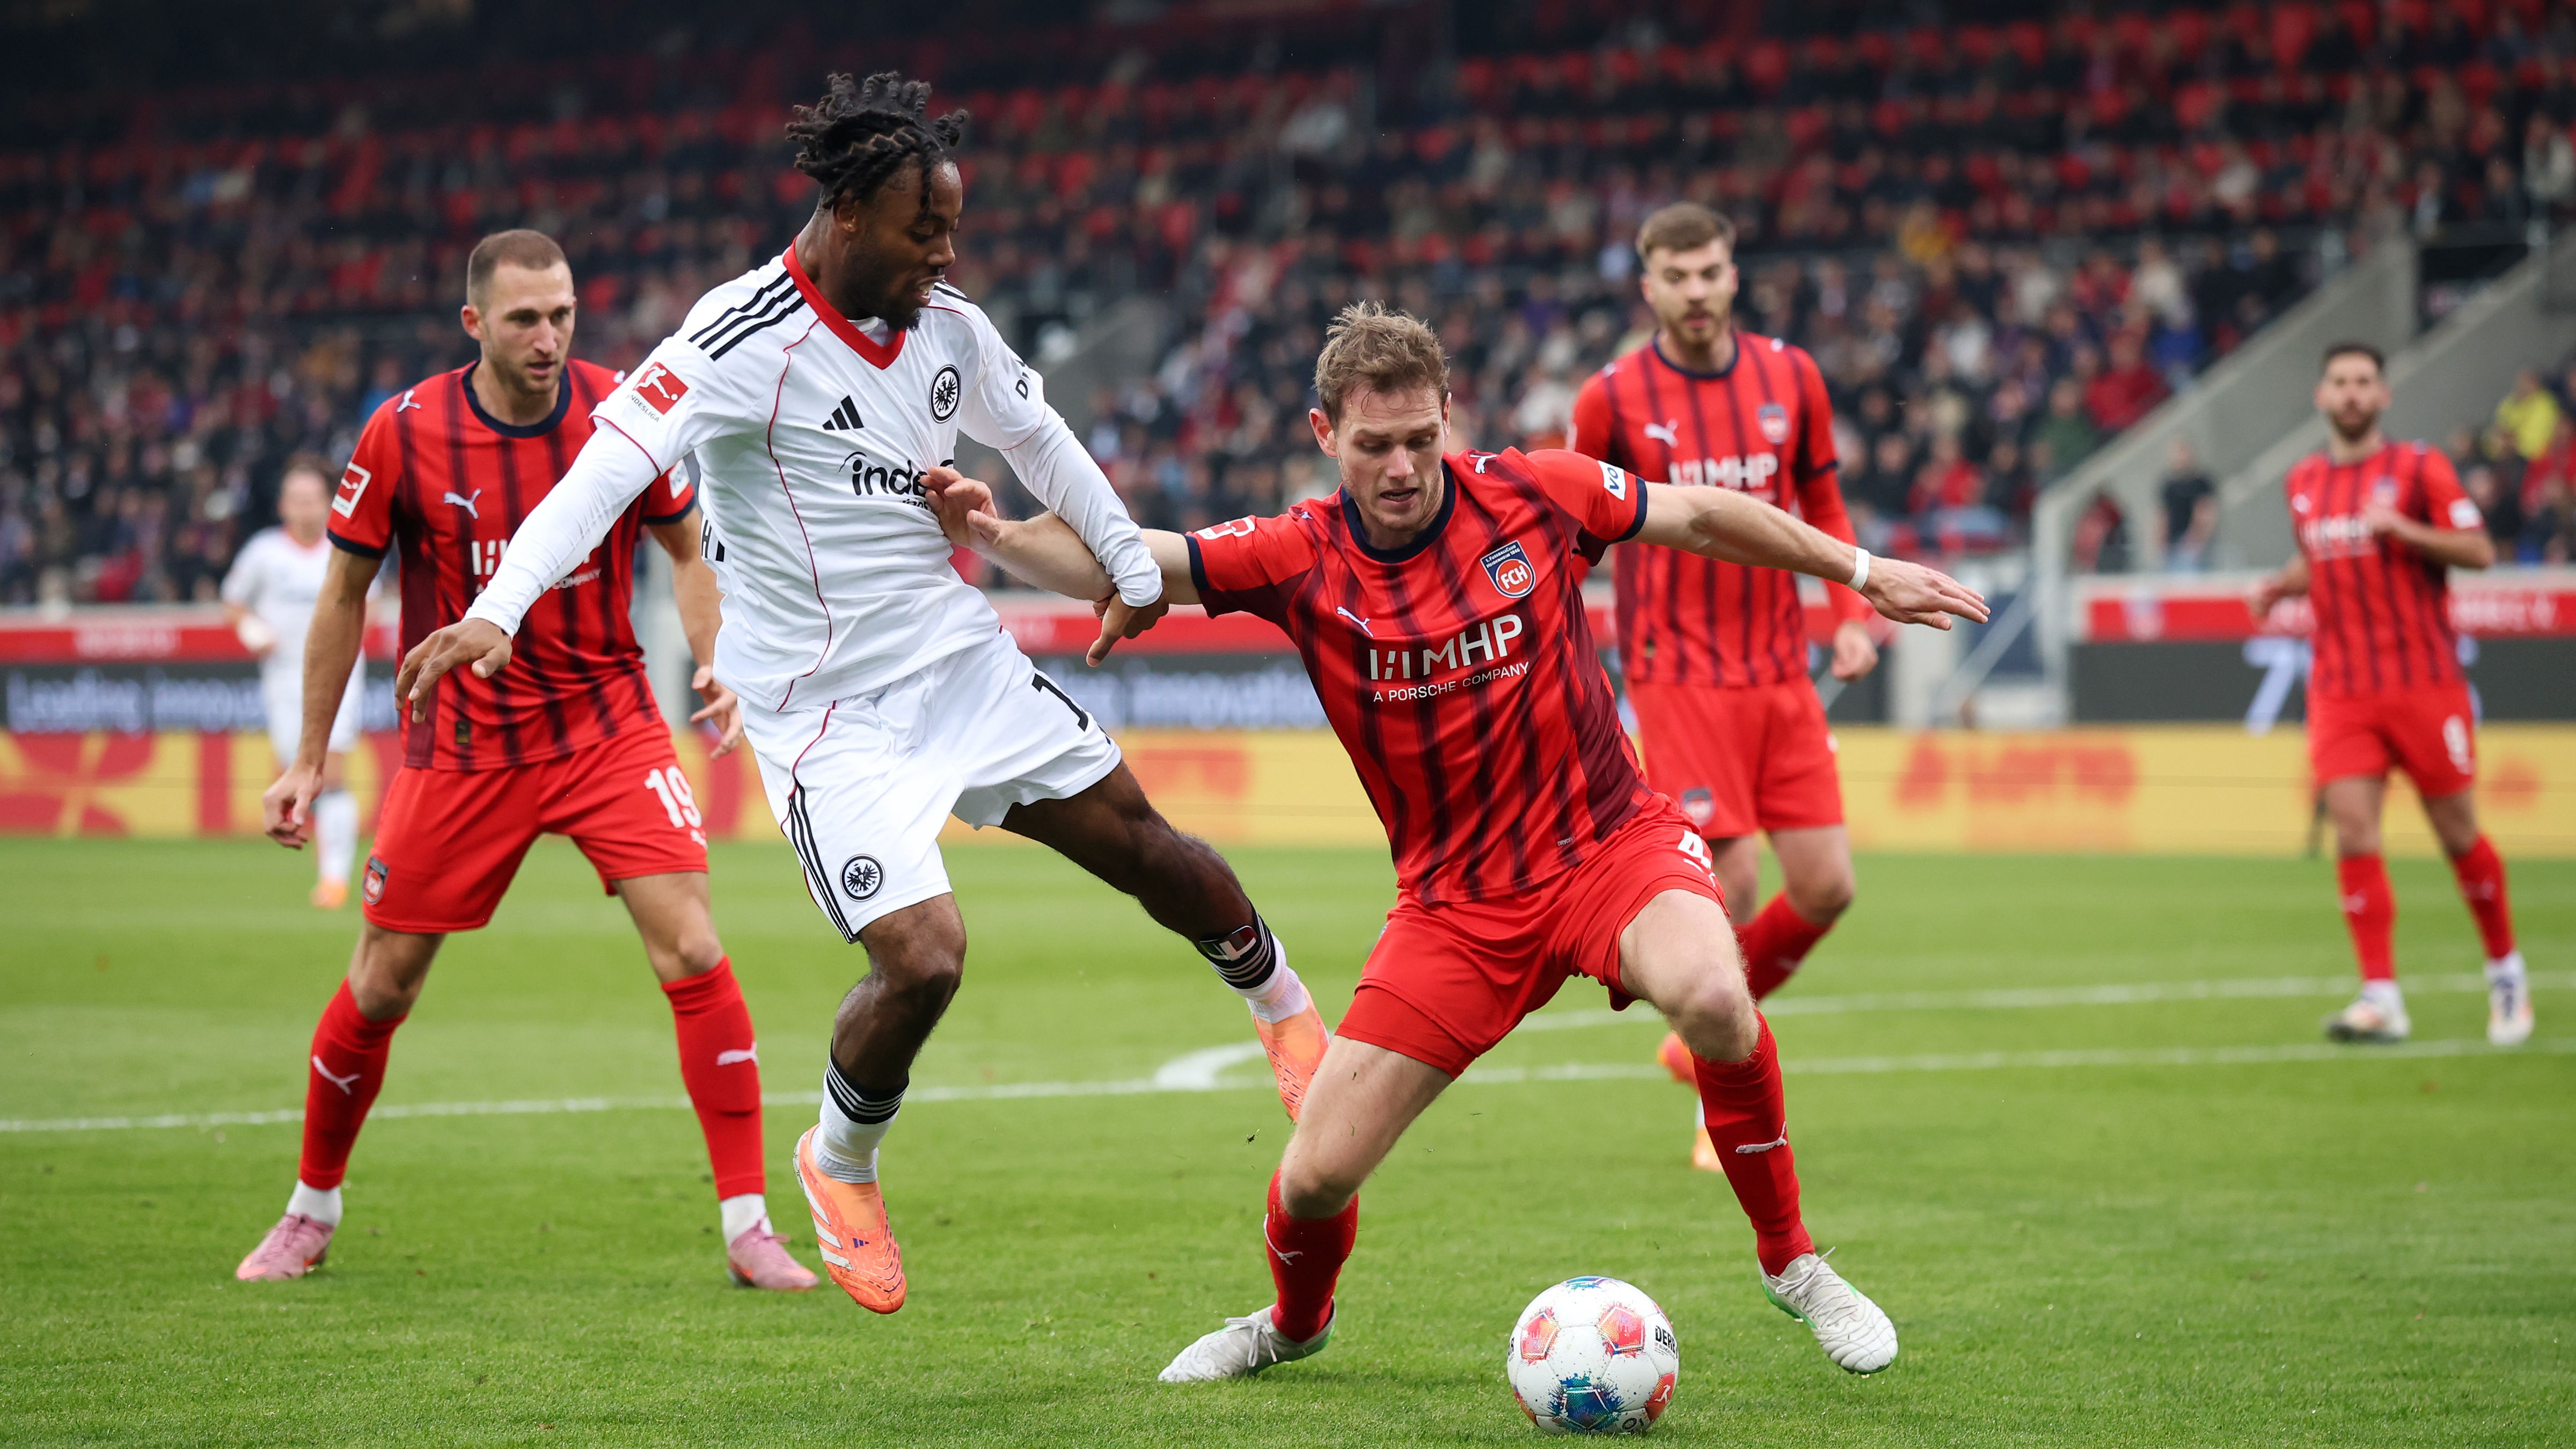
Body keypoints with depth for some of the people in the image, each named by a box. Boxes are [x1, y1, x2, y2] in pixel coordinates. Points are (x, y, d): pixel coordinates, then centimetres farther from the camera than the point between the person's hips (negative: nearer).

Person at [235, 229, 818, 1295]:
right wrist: (309, 760, 4)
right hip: (462, 747, 0)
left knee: (693, 954, -14)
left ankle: (748, 1227, -7)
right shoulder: (403, 435, -10)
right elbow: (345, 592, 3)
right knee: (380, 987, 5)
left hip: (609, 725, 0)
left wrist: (714, 665, -10)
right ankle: (311, 1211, 28)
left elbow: (686, 548, 8)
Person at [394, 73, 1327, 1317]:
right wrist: (498, 609, -45)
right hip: (829, 710, -6)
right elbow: (614, 463, -32)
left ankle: (1283, 1005, 38)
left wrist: (1133, 566, 28)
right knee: (922, 959, -18)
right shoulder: (747, 338, -20)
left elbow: (1037, 438, 20)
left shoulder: (948, 327, 1)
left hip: (962, 657, 6)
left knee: (1141, 842, 8)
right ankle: (842, 1166, 11)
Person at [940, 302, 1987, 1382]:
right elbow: (1111, 564, -13)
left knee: (1712, 999, -35)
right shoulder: (1300, 557, -8)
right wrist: (993, 534, -32)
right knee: (1315, 1178, -4)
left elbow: (1703, 517, 7)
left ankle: (1792, 1262, -11)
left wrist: (1862, 571, 13)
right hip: (1454, 901, 1)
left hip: (1609, 843, -1)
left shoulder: (1532, 494, -8)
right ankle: (1293, 1323, 34)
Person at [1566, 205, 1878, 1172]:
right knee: (1731, 885, -12)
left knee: (1826, 886, -1)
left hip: (1781, 673, 4)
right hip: (1680, 676, -4)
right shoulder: (1612, 400, -3)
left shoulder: (1791, 378, 6)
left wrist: (1850, 614, 4)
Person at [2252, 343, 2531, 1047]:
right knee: (2354, 834, -11)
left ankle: (2506, 973, 23)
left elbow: (2479, 552, -9)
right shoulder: (2304, 482, 12)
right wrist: (2282, 584, 7)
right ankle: (2381, 999, -11)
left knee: (2459, 833, 3)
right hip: (2341, 691, 3)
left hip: (2424, 683, -3)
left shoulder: (2419, 467, -2)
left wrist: (2402, 528, -22)